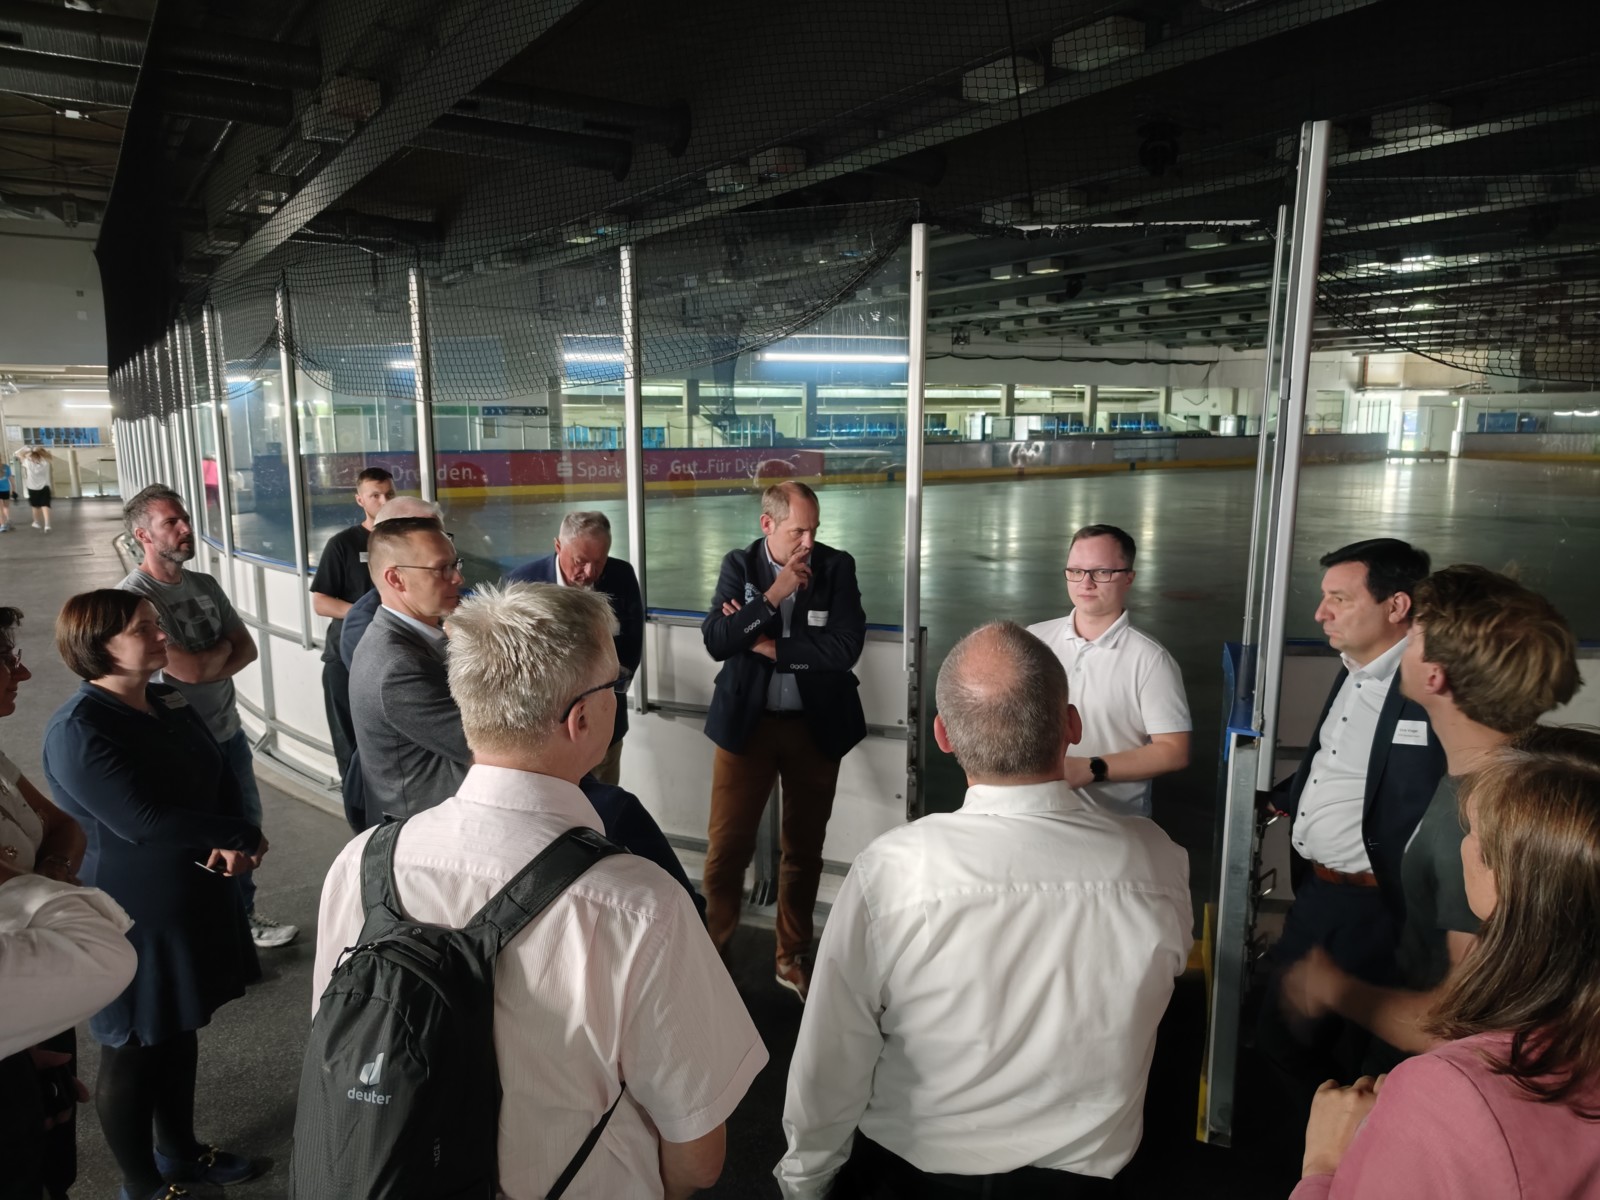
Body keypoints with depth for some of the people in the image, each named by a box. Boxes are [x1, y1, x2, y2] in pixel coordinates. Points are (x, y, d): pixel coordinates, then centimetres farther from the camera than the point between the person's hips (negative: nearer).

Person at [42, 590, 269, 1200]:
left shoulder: (171, 704, 2)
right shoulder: (77, 731, -22)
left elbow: (223, 780, 3)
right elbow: (142, 820, -29)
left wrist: (233, 843, -16)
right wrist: (242, 835, -21)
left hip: (194, 901, 7)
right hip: (132, 916, -7)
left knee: (179, 1034, 22)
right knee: (133, 1052, 12)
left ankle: (180, 1151, 42)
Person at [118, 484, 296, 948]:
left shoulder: (204, 584, 3)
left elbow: (247, 649, 2)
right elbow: (190, 670, -26)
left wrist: (210, 668, -16)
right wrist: (223, 648, -6)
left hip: (228, 730, 7)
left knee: (245, 820, 20)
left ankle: (242, 915, 40)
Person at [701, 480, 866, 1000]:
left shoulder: (836, 567, -6)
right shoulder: (739, 565, -2)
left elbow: (846, 646, -16)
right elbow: (715, 641, -13)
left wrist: (767, 645, -14)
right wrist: (772, 596, -22)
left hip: (816, 727, 1)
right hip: (746, 723, 0)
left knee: (804, 849, 14)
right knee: (727, 848, 0)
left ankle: (793, 958, 33)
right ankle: (711, 952, 21)